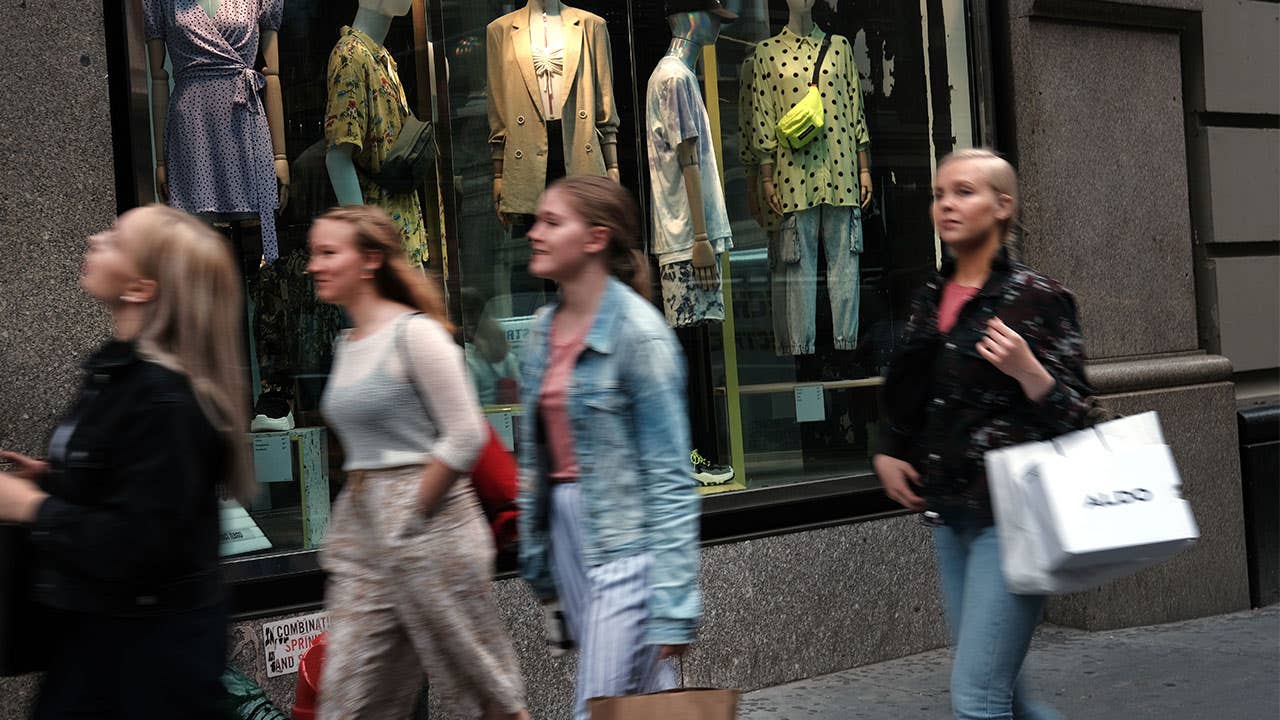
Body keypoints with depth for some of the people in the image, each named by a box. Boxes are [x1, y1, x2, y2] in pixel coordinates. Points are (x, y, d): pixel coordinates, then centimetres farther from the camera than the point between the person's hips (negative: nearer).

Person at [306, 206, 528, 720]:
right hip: (359, 530, 8)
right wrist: (358, 513, 13)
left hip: (427, 524, -8)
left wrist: (410, 514, -12)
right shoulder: (347, 344, 14)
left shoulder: (415, 333, -10)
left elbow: (466, 436, -15)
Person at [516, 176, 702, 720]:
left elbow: (668, 476, -15)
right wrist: (538, 563, 16)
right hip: (567, 530, 7)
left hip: (624, 541, -7)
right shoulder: (544, 328, 9)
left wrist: (673, 601, -19)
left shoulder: (637, 331, -13)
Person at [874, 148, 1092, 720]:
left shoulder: (1037, 297, -7)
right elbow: (903, 400, 24)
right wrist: (887, 455, 8)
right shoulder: (930, 302, 11)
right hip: (950, 516, 7)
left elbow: (1076, 412, -8)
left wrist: (1027, 370, -25)